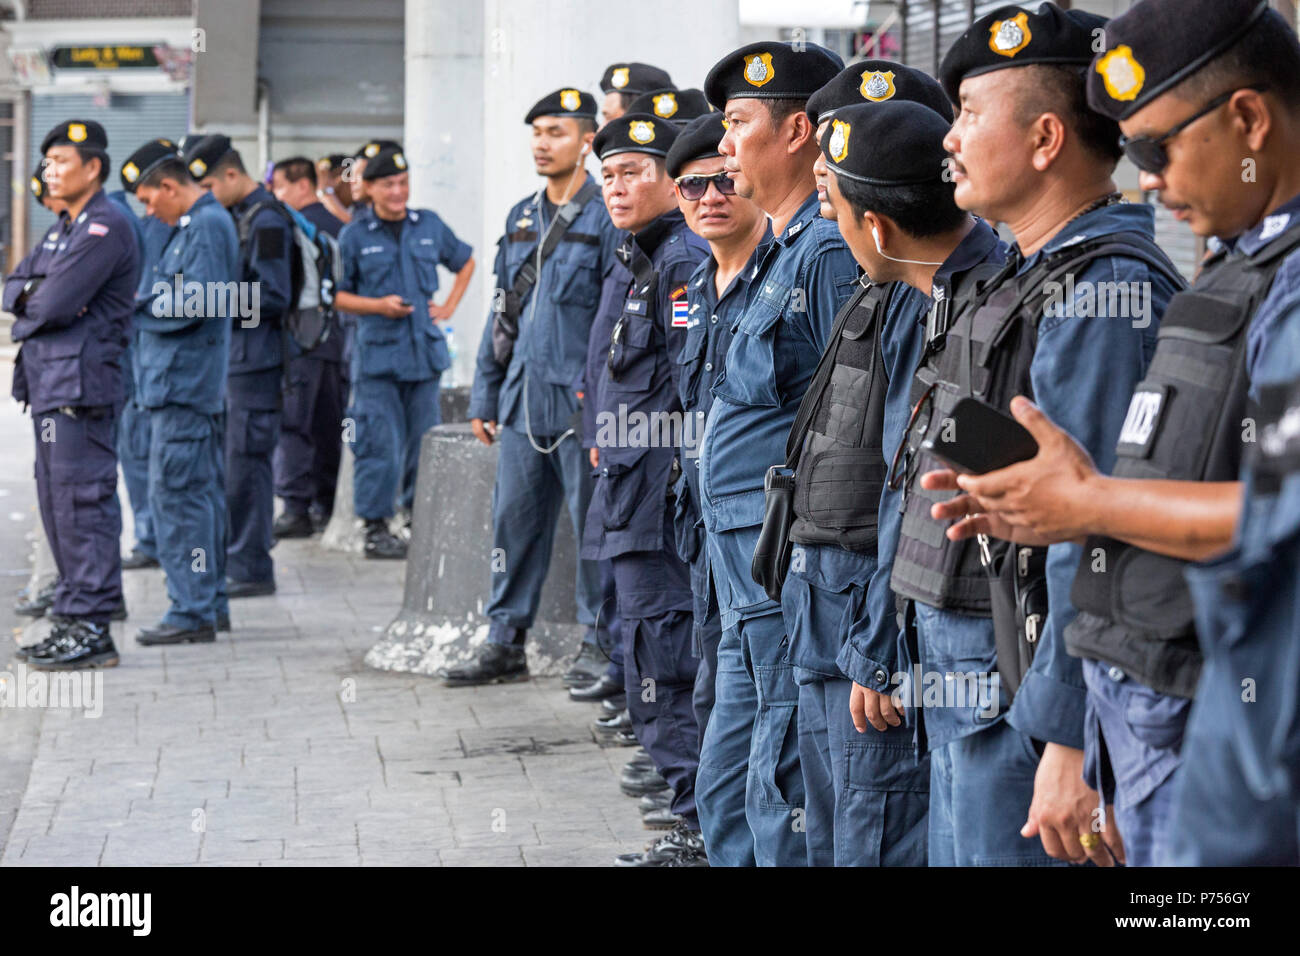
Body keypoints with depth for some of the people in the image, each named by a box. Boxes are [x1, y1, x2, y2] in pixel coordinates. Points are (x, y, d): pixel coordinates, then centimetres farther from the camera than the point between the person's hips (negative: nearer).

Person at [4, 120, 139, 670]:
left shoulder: (105, 228, -12)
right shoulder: (64, 229, 20)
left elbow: (54, 306, -18)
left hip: (80, 384, -10)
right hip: (50, 382, 10)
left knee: (81, 503, -9)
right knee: (57, 503, 12)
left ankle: (91, 629, -7)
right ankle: (75, 618, 19)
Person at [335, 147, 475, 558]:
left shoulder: (430, 226, 10)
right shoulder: (355, 235, 0)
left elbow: (465, 261, 26)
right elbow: (337, 294, 2)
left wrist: (449, 306, 14)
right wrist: (378, 305, -13)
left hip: (424, 350, 4)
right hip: (377, 351, -4)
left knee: (425, 440, 7)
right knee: (381, 443, -7)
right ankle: (375, 527, 1)